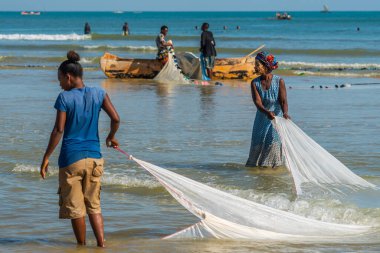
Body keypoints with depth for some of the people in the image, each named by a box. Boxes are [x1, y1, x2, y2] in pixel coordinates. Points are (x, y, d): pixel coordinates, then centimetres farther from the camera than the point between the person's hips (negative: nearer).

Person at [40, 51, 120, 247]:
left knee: (75, 208, 7)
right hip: (94, 157, 5)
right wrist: (111, 137, 19)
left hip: (71, 158, -4)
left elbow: (59, 130, -13)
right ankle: (101, 244, 3)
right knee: (94, 205, 13)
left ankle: (82, 246, 14)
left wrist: (46, 157, -8)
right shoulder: (98, 94, 3)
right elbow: (115, 118, -1)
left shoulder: (65, 98, -9)